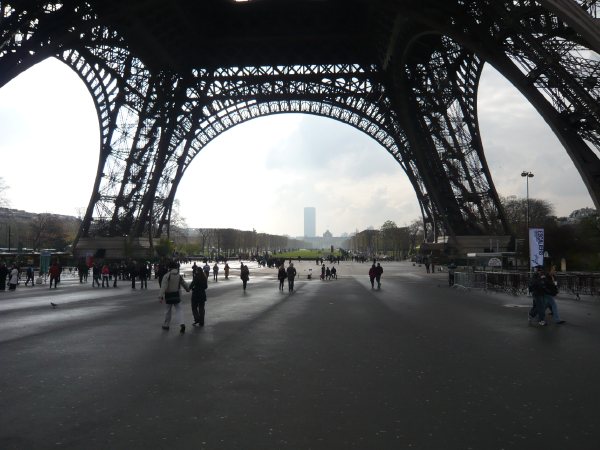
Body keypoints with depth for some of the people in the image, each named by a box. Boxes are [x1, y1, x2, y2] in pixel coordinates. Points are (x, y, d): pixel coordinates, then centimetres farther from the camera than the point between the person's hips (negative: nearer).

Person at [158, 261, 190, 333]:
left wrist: (161, 296, -22)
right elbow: (184, 284, 16)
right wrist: (188, 289, 36)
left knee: (168, 311, 12)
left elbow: (163, 287, -21)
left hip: (168, 296, -3)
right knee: (179, 310, 5)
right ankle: (182, 324, -15)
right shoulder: (179, 276, 3)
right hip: (177, 295, 3)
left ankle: (166, 325, 26)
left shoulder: (166, 276, -14)